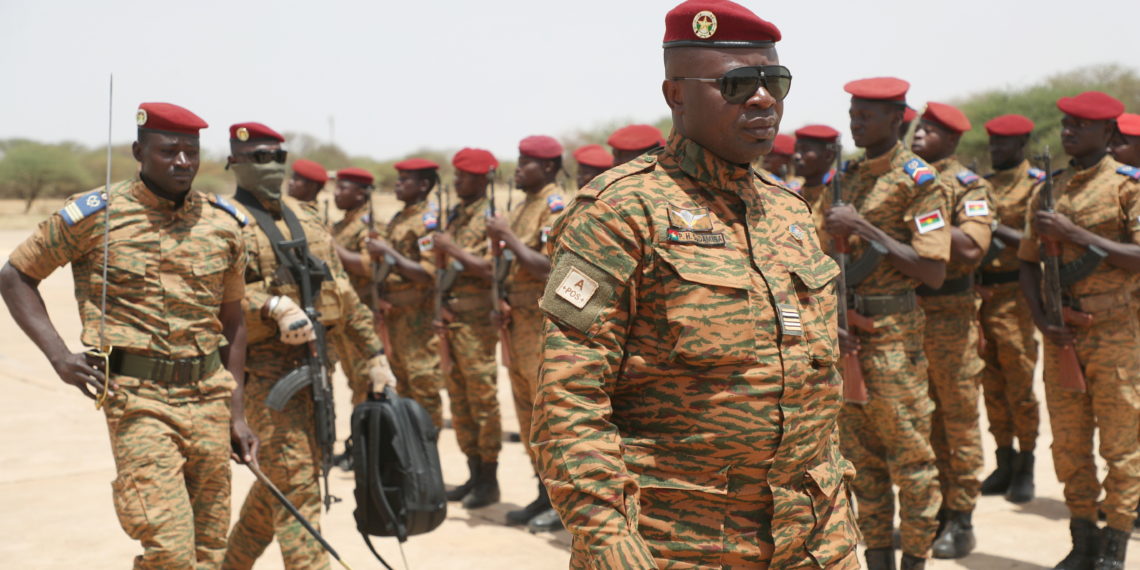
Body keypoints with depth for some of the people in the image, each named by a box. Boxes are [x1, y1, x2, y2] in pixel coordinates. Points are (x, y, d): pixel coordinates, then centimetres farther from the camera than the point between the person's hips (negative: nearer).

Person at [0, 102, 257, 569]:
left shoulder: (223, 223, 8)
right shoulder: (93, 215, -3)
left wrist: (236, 414, 13)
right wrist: (58, 355, -7)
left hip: (209, 396, 5)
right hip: (139, 399, -4)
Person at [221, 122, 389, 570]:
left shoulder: (303, 218, 17)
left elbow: (341, 288, 18)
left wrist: (374, 355, 15)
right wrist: (277, 305, -34)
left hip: (314, 361, 7)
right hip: (267, 364, -7)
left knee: (278, 481, 17)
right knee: (296, 484, -9)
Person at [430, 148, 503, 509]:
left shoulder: (491, 217, -8)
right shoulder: (456, 216, 17)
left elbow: (490, 268, -20)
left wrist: (451, 247, -15)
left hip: (476, 319, -8)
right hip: (450, 315, 8)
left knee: (482, 397, -5)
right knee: (459, 397, 11)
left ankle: (489, 480, 2)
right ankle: (474, 475, 19)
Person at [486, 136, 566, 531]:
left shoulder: (555, 206, -11)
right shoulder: (522, 207, 16)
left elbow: (549, 267, -22)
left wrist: (509, 236, -18)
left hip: (544, 321, -9)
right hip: (518, 320, 9)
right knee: (527, 410, 13)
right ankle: (545, 494, 22)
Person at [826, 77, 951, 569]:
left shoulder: (919, 181, -8)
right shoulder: (848, 177, 12)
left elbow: (933, 272, -15)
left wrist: (864, 228, -18)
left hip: (892, 332, -7)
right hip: (846, 328, 7)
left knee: (909, 453, 1)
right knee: (860, 454, 11)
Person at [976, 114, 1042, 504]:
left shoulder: (1036, 185, -3)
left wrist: (999, 230, -20)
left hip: (1014, 295, -6)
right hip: (979, 292, 6)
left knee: (1019, 384, -3)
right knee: (992, 386, 10)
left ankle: (1026, 467, 6)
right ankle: (1004, 463, 19)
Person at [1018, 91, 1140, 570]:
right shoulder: (1049, 189, 11)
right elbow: (1028, 261, 13)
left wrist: (1076, 234, -19)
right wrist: (1042, 321, -1)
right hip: (1061, 334, 5)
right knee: (1069, 445, 9)